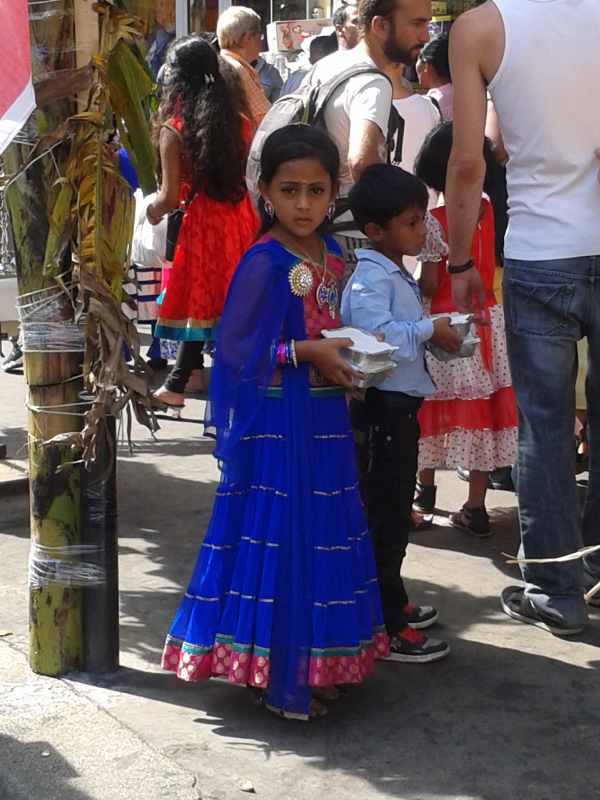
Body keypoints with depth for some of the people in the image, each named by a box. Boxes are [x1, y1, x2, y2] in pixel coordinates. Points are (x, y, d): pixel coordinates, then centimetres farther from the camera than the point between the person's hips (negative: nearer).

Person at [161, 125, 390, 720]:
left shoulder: (332, 256, 9)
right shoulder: (263, 262, -13)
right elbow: (236, 346, -14)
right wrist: (306, 351, -19)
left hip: (324, 417, 7)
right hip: (275, 420, -7)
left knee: (322, 536, 12)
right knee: (276, 536, -2)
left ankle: (315, 662, 25)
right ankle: (277, 676, 10)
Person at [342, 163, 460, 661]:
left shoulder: (399, 277, 15)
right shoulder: (370, 278, -18)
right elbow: (378, 335, -32)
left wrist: (437, 337, 5)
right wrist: (429, 330, -22)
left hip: (401, 406, 10)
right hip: (381, 409, -10)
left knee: (395, 512, 20)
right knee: (384, 517, -3)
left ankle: (393, 601, 35)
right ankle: (385, 629, 5)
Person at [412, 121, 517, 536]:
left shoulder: (436, 221, -14)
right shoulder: (491, 210, 0)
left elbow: (429, 285, -14)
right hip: (488, 319, 4)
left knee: (437, 404, 12)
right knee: (484, 406, 5)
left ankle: (426, 490, 29)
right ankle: (476, 508, 6)